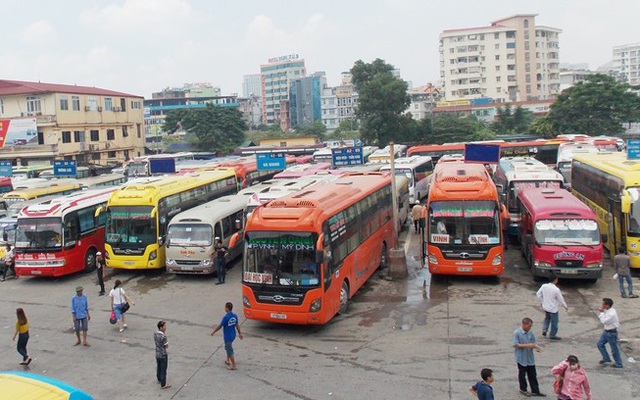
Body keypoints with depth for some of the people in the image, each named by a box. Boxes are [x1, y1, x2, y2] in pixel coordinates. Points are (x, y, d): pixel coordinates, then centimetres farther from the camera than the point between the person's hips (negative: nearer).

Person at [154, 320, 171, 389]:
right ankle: (163, 385, 20)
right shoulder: (163, 336, -30)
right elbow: (166, 346, -19)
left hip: (157, 354, 8)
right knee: (163, 370, 8)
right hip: (163, 355, -7)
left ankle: (159, 380, 46)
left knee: (158, 368, 26)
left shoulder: (155, 333, -7)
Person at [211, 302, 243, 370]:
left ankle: (234, 366, 10)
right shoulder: (235, 316, -4)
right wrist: (240, 333, 19)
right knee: (228, 348, 28)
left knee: (230, 351, 4)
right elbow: (237, 325, 7)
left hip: (227, 337, -8)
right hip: (233, 335, 8)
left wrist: (213, 332, -1)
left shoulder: (225, 317, -25)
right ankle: (228, 361, 43)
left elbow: (220, 326, -16)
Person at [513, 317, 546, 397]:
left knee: (533, 375, 11)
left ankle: (535, 391, 21)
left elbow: (533, 342, 6)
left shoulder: (530, 332, -1)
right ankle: (523, 390, 30)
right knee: (522, 375, 12)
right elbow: (515, 345, -18)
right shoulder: (517, 333, -17)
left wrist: (536, 347, -17)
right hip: (521, 358, -5)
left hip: (530, 358, 5)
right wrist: (527, 345, -25)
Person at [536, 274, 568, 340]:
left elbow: (538, 294, 0)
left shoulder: (544, 286, -9)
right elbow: (561, 299, -13)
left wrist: (541, 302, 16)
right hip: (553, 309, -5)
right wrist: (565, 306, 4)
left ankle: (544, 330, 17)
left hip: (545, 307, 5)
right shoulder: (556, 289, -23)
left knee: (547, 318, 29)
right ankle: (552, 335, 23)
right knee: (554, 322, 12)